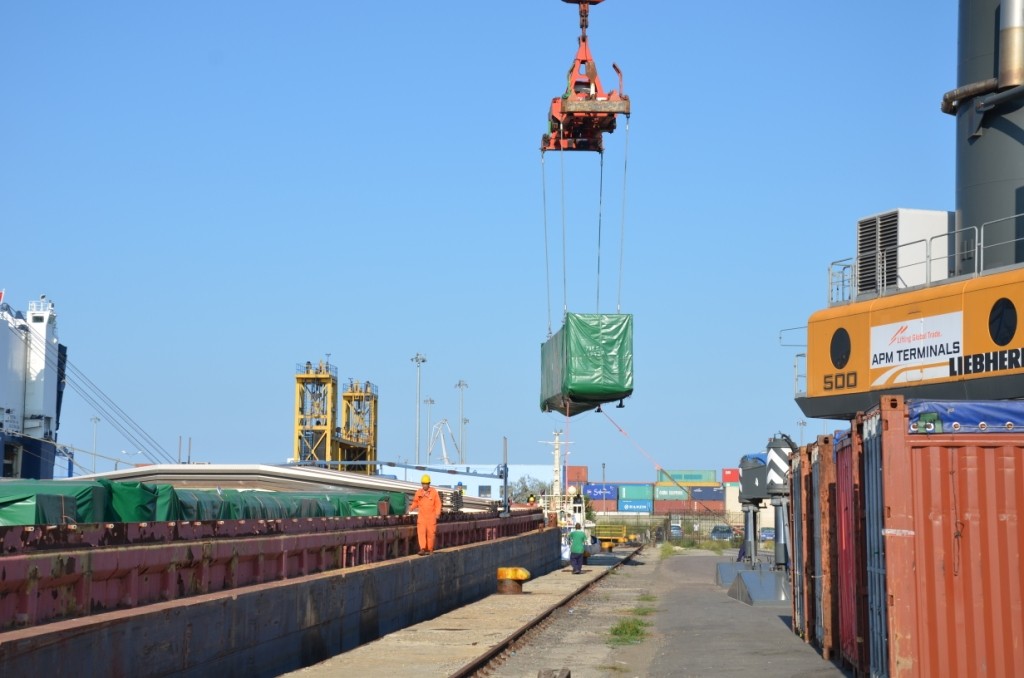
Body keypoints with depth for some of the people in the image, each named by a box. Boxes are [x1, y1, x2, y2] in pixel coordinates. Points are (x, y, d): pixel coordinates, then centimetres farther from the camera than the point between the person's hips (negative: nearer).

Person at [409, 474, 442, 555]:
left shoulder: (434, 492, -3)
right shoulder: (418, 492, 5)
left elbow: (438, 504, -2)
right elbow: (415, 502, 14)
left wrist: (437, 513, -13)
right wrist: (412, 507, -6)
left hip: (431, 516, -2)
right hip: (421, 516, 2)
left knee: (430, 533, 3)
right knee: (421, 532, -11)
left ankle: (429, 549, 14)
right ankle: (422, 549, -16)